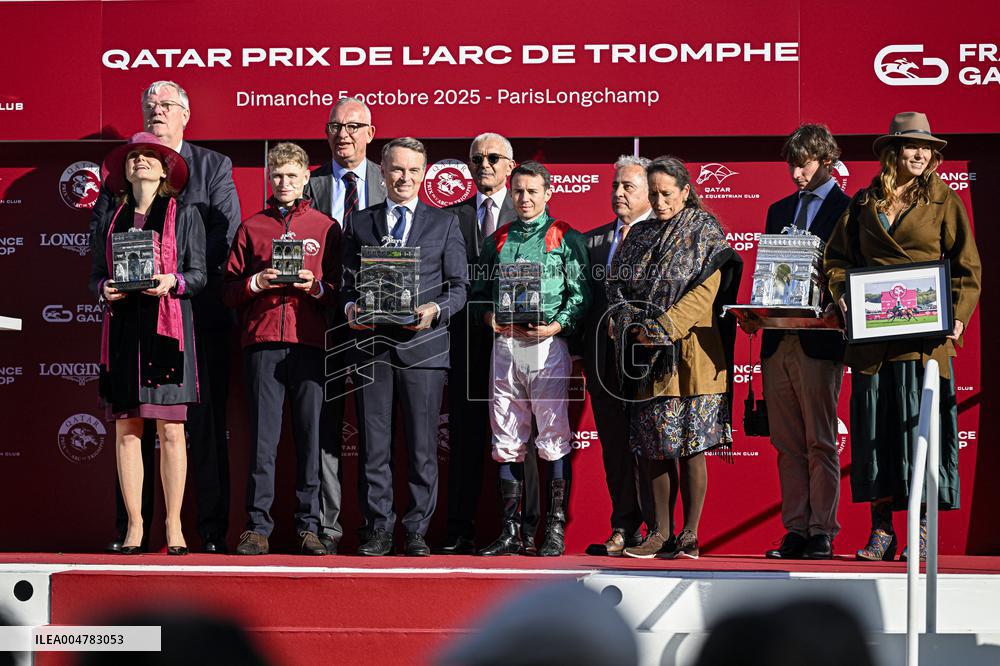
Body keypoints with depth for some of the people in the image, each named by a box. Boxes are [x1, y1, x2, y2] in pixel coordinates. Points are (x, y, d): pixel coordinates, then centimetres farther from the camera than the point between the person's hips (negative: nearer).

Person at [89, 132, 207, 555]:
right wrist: (104, 290, -7)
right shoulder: (110, 220, 16)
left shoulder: (184, 215, 8)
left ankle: (174, 526, 1)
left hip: (167, 327, -3)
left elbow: (199, 274, 4)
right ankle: (134, 526, 5)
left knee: (171, 431, -4)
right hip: (122, 328, 3)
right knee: (126, 430, 1)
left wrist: (172, 281, -15)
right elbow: (95, 275, 15)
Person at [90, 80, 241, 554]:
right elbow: (100, 228, 8)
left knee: (206, 425, -2)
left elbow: (226, 231, -2)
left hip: (199, 308, -2)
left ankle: (212, 531, 0)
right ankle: (131, 529, 6)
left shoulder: (214, 166, 9)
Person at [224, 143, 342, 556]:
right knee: (263, 436, -2)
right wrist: (256, 283, -6)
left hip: (309, 341, 0)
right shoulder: (251, 228, 15)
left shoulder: (325, 227, 13)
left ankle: (309, 526, 2)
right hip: (262, 341, 0)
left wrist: (315, 287, -8)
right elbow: (230, 291, 12)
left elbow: (340, 290, 10)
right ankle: (257, 527, 0)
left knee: (311, 435, -2)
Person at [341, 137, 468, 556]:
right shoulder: (360, 223, 15)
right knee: (374, 445, 2)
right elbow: (348, 282, 14)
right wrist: (351, 308, -7)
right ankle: (379, 529, 8)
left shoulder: (444, 223, 12)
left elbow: (459, 285, 7)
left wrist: (436, 310, -12)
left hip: (423, 344, -1)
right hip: (371, 345, 1)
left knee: (423, 446, -1)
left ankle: (417, 530, 5)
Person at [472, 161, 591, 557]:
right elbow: (480, 293, 15)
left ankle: (556, 531, 0)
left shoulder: (566, 238, 4)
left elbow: (580, 294, -2)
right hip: (504, 346, 4)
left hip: (548, 346, -4)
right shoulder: (497, 241, 16)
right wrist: (493, 320, -4)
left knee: (555, 441, -4)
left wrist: (555, 327, -16)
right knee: (507, 443, 4)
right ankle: (510, 532, 9)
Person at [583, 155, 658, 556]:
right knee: (614, 443, 8)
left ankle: (658, 528, 1)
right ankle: (624, 528, 14)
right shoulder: (593, 240, 17)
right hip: (604, 354, 5)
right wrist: (582, 350, 7)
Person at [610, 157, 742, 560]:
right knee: (654, 447, 4)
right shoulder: (640, 235, 16)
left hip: (689, 351, -5)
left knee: (691, 446, -4)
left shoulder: (704, 231, 1)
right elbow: (617, 285, 12)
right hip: (645, 355, 5)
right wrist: (633, 326, -7)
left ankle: (690, 534, 0)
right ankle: (660, 532, 8)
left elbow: (705, 292, -9)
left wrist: (663, 328, -17)